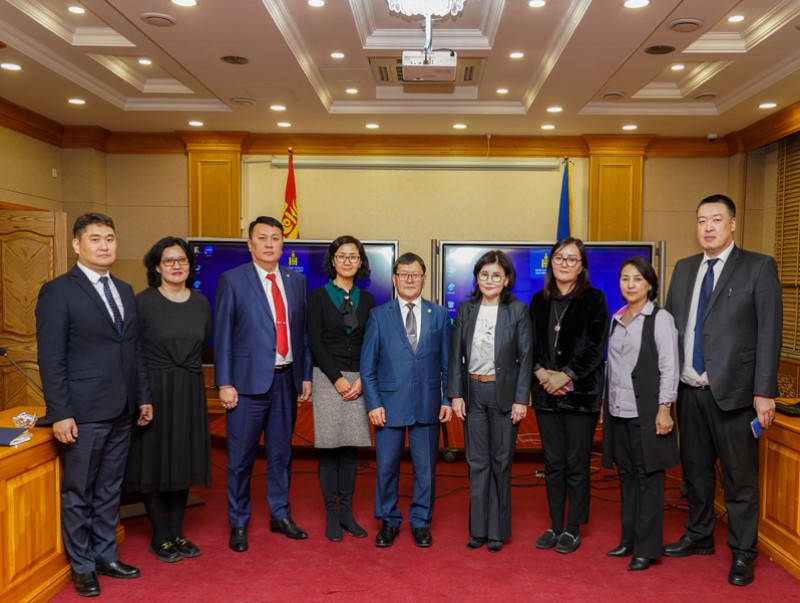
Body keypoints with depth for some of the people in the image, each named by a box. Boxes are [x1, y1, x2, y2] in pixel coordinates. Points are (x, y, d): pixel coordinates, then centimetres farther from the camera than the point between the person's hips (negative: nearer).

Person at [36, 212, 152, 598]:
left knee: (110, 489, 16)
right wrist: (60, 414, -15)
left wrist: (143, 396, 12)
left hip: (122, 411, 6)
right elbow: (51, 359, -11)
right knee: (78, 493, 8)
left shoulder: (125, 291, 12)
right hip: (84, 413, -6)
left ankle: (106, 555, 31)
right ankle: (82, 566, 24)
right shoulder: (58, 292, -7)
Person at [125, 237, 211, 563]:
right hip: (153, 389, -4)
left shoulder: (201, 302, 5)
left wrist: (189, 371, 5)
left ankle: (177, 533, 24)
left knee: (183, 461, 11)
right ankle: (160, 536, 18)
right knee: (155, 459, 4)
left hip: (189, 392, 4)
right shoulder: (144, 301, -8)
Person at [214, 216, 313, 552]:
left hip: (287, 379, 4)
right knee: (241, 457, 6)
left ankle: (280, 515, 31)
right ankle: (238, 524, 22)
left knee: (281, 453, 15)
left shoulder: (296, 281, 9)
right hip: (249, 381, -4)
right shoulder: (233, 280, -4)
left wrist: (306, 375, 7)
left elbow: (302, 331, 10)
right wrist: (225, 384, -10)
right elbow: (222, 335, -5)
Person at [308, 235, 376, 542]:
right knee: (329, 447, 0)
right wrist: (338, 379, -10)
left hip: (358, 381, 3)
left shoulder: (367, 299, 10)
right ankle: (331, 514, 11)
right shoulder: (318, 296, 0)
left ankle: (347, 512, 16)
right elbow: (315, 343, -5)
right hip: (328, 378, -3)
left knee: (350, 447, 7)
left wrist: (361, 380, -5)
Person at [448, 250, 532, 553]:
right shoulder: (465, 309, 3)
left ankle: (497, 529, 20)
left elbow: (525, 357, -4)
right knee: (477, 462, 8)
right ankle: (478, 528, 20)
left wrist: (521, 399, -8)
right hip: (473, 392, 2)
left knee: (501, 461, 7)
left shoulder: (518, 311, -3)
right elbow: (456, 354, 4)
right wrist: (455, 394, -2)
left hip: (504, 392, -2)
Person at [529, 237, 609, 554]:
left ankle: (573, 529, 16)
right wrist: (541, 372, -9)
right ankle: (555, 526, 22)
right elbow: (530, 344, 8)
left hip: (580, 393, -3)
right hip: (546, 393, 4)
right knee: (553, 463, 10)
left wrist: (565, 375, -14)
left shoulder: (594, 299, -1)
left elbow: (594, 347, -8)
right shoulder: (539, 300, 11)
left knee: (577, 464, 3)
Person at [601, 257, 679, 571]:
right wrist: (605, 405, 12)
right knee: (626, 475, 13)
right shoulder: (616, 319, 12)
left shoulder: (660, 318, -6)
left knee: (648, 477, 2)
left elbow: (669, 367, -10)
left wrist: (664, 408, -14)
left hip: (645, 411, -6)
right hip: (618, 410, 6)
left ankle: (647, 548, 12)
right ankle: (629, 539, 26)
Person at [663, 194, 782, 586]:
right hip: (689, 390, 5)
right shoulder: (684, 269, 11)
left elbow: (769, 333, -8)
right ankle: (699, 537, 35)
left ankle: (742, 554, 22)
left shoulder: (759, 267, -4)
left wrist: (764, 392, -12)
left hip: (733, 390, -5)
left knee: (740, 477, 6)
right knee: (695, 469, 17)